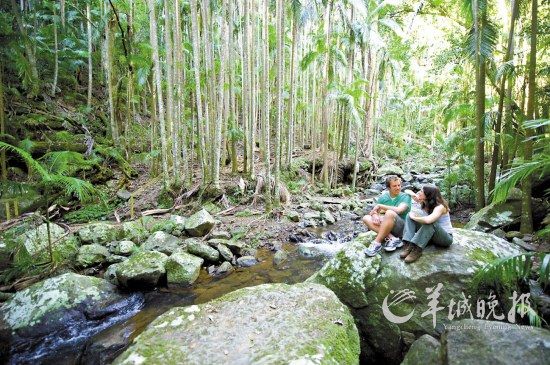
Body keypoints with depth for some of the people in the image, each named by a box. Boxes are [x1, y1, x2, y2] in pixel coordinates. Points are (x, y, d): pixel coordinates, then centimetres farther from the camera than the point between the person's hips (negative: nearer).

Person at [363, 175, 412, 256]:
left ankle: (377, 243, -31)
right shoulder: (383, 197, 6)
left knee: (390, 213, -34)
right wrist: (375, 215, -23)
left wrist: (380, 206, -18)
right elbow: (374, 211, 2)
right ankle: (391, 238, -26)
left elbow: (399, 210, -24)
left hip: (401, 228, -5)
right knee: (366, 218, -13)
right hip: (386, 227, 5)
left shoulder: (405, 197, -6)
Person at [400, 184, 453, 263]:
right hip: (430, 236, 7)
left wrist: (414, 217, -26)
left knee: (430, 222, -38)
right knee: (410, 215, -9)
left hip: (446, 238, -7)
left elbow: (428, 220, -44)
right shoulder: (425, 204, -3)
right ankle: (408, 246, -25)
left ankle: (417, 250, -36)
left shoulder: (440, 207, -23)